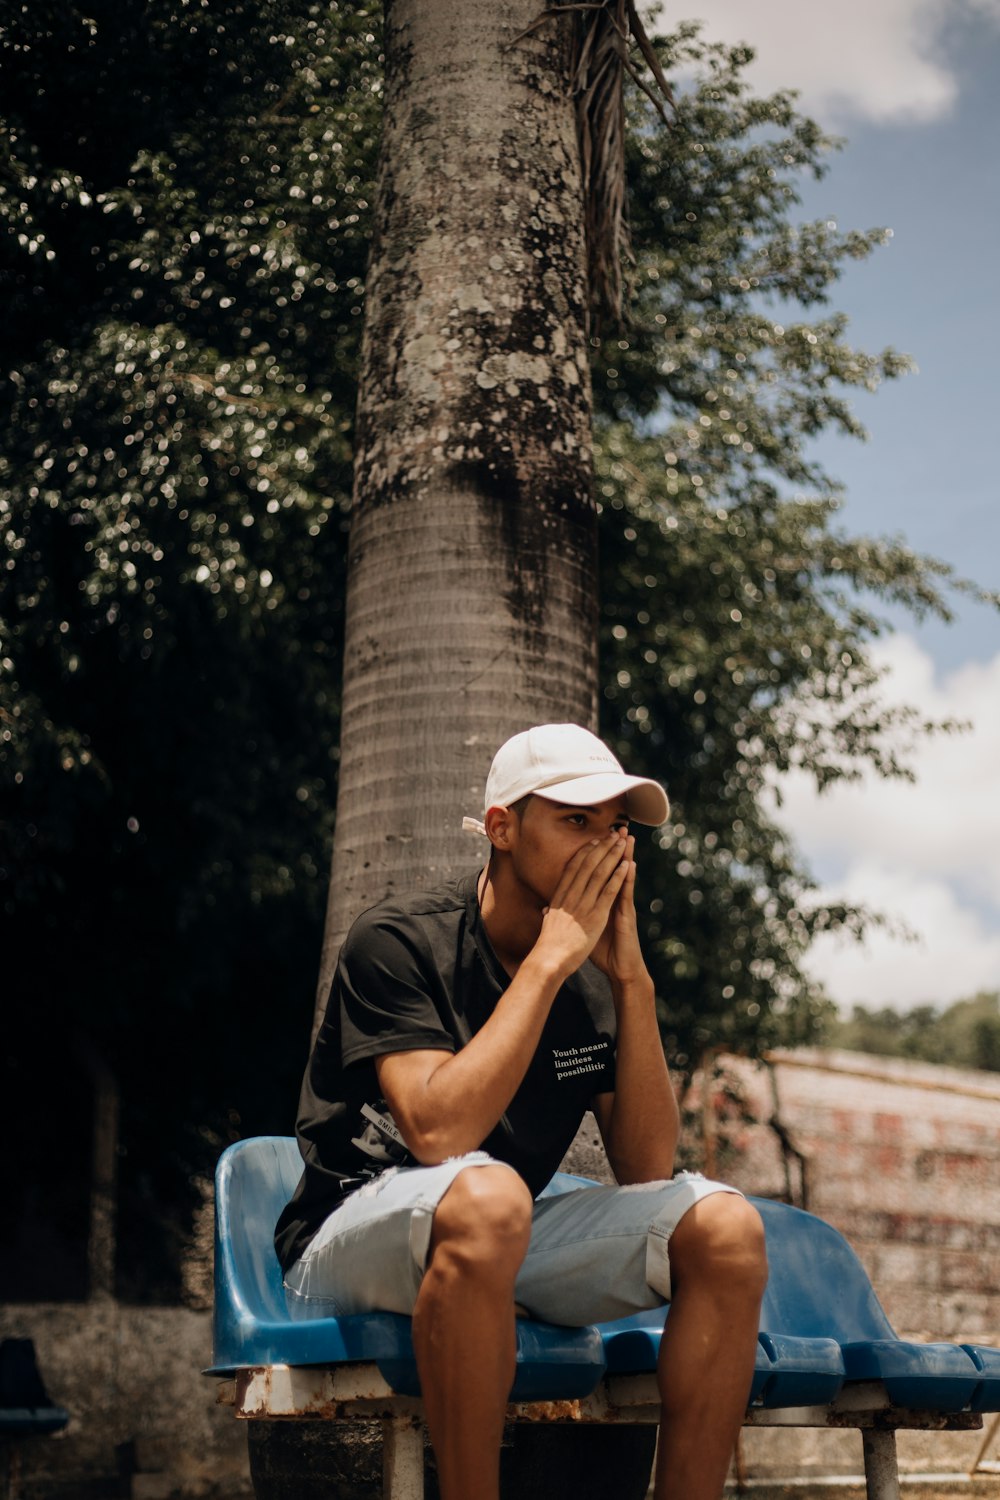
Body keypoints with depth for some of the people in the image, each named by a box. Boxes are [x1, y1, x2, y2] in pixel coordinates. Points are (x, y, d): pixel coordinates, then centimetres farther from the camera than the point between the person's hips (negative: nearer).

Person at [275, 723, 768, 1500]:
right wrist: (551, 956, -23)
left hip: (505, 1253, 6)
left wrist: (632, 976, -12)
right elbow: (439, 1134, -28)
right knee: (484, 1197, -38)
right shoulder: (399, 942, -13)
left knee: (726, 1226, -14)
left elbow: (647, 1166, -4)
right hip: (354, 1244, -6)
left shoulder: (592, 981, 4)